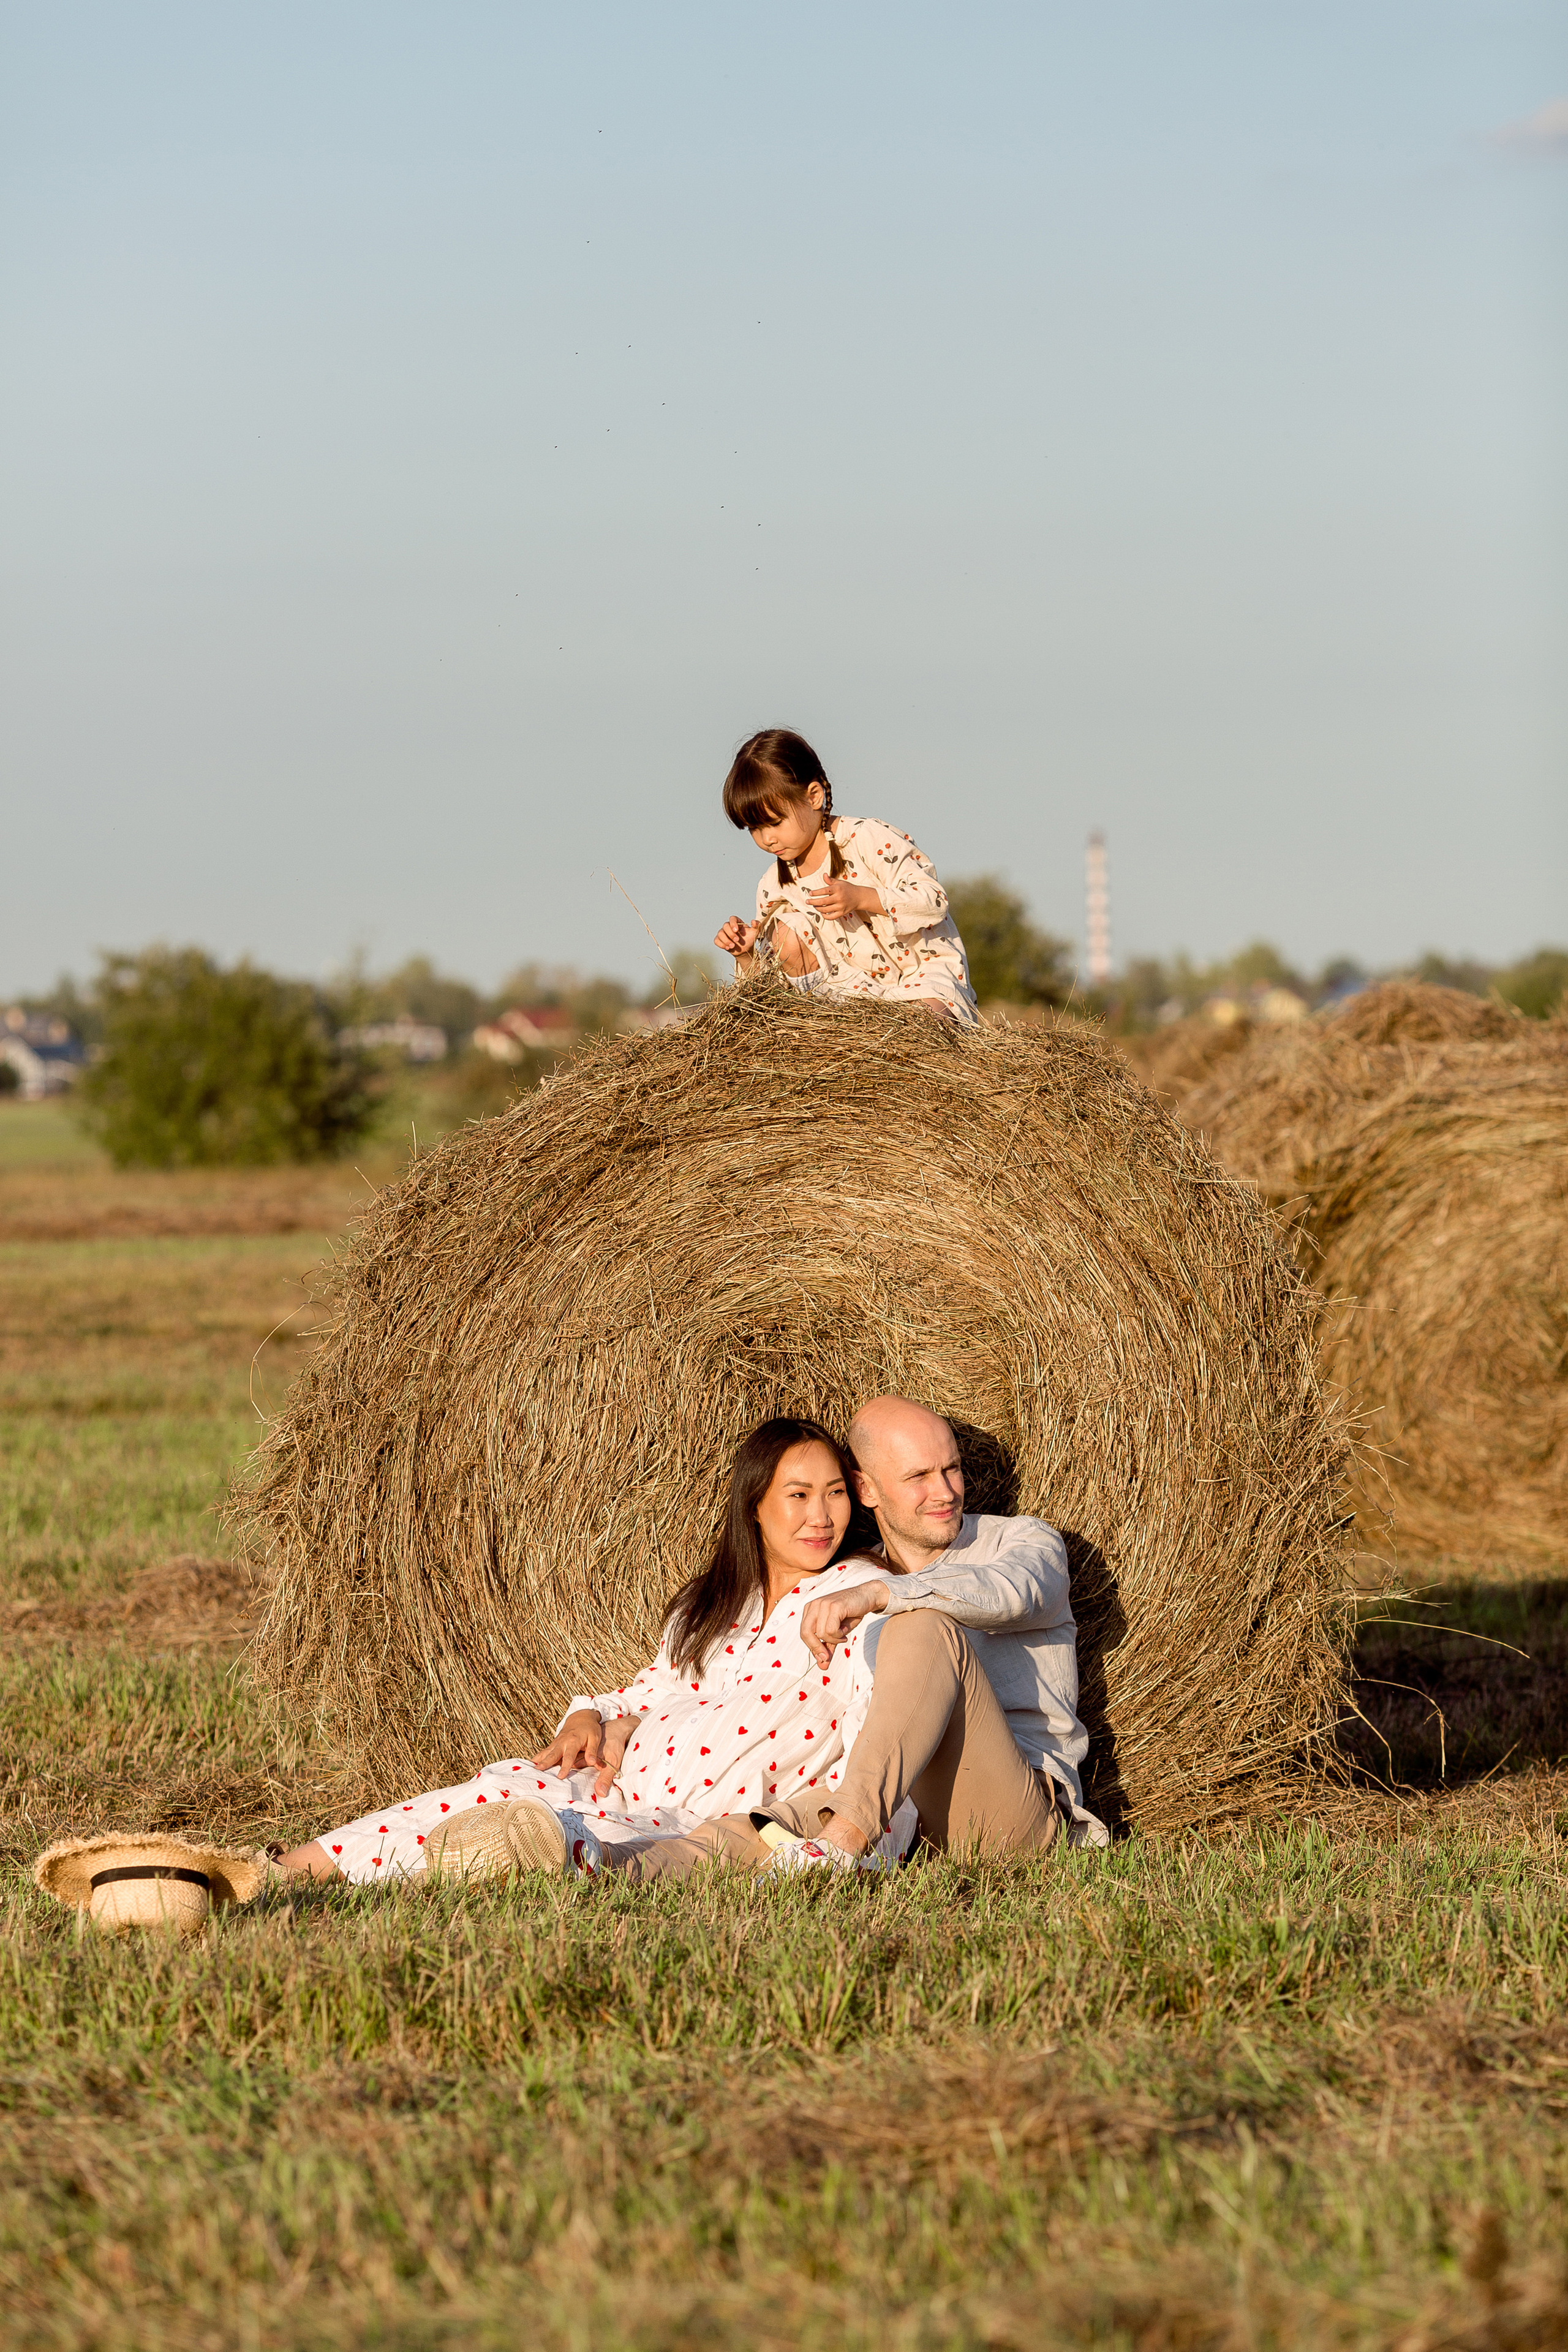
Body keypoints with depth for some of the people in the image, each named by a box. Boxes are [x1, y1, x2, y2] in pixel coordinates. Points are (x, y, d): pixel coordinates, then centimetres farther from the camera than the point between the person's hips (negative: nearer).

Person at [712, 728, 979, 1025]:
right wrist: (746, 956, -16)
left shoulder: (868, 839, -14)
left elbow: (933, 899, -19)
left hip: (925, 970, -6)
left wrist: (861, 898, -30)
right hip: (858, 987, 6)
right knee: (784, 933, -12)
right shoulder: (773, 887, 3)